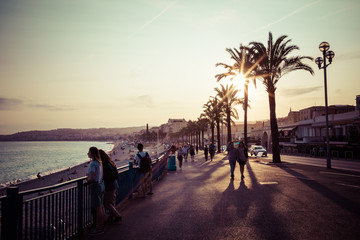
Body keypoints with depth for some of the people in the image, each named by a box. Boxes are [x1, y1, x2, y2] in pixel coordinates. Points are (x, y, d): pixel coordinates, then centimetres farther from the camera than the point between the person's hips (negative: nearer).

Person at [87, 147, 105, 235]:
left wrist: (87, 180, -2)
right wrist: (89, 178, 14)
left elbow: (91, 178, -22)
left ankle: (99, 228, 7)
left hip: (95, 186, -9)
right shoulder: (99, 162, 8)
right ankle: (101, 225, 25)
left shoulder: (93, 164, -19)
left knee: (97, 208, -1)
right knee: (100, 206, 16)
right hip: (101, 185, 9)